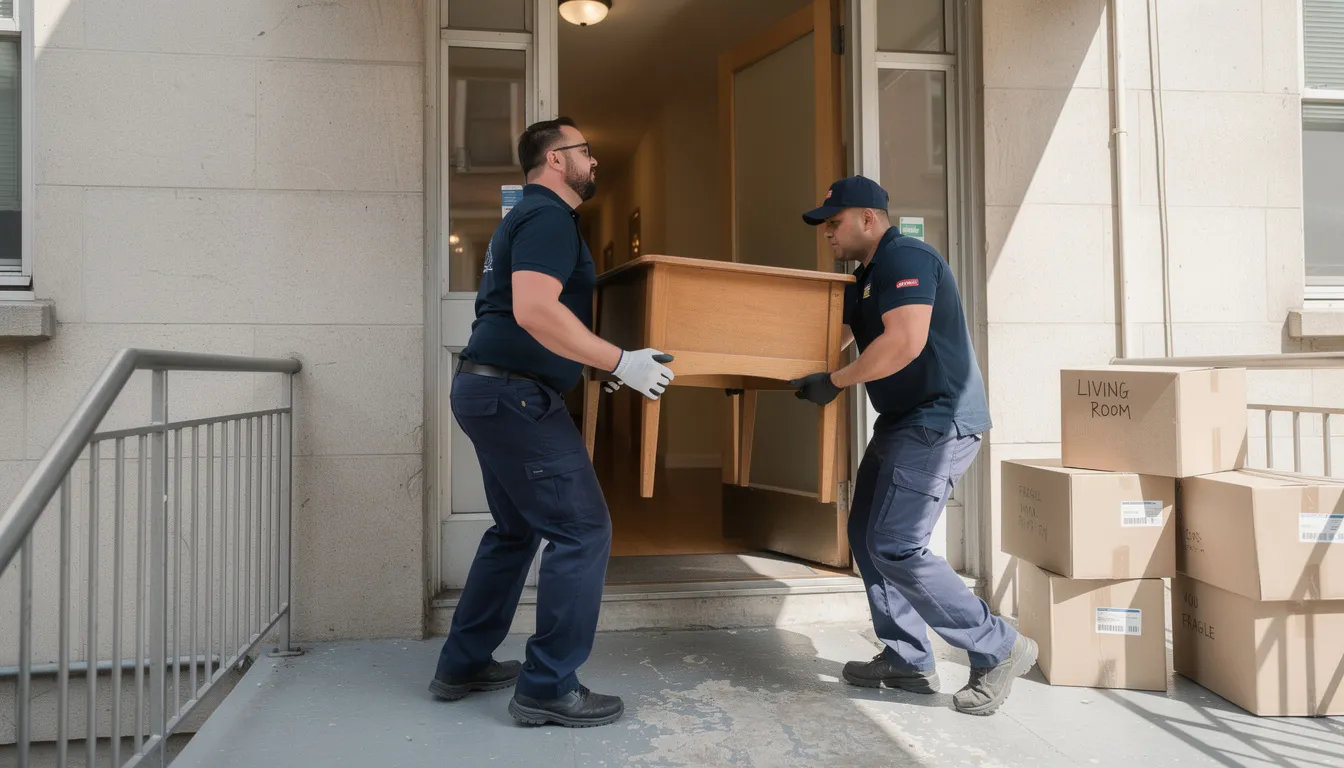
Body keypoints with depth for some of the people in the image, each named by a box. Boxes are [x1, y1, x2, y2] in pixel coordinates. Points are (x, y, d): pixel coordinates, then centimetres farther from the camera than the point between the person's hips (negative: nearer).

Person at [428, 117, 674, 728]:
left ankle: (463, 665, 28)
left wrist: (598, 362, 27)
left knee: (517, 529, 19)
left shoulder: (527, 217, 22)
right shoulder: (548, 217, -12)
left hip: (487, 390, 11)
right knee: (582, 529, -7)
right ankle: (547, 688, 1)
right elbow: (534, 311, -27)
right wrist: (621, 363, -23)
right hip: (515, 395, -11)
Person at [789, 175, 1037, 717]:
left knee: (895, 547, -13)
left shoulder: (904, 259, -14)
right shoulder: (865, 277, 18)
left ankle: (999, 649, 1)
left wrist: (835, 383, -18)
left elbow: (904, 342, -27)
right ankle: (907, 660, 20)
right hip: (901, 424, 11)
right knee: (867, 537, 10)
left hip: (939, 422, -11)